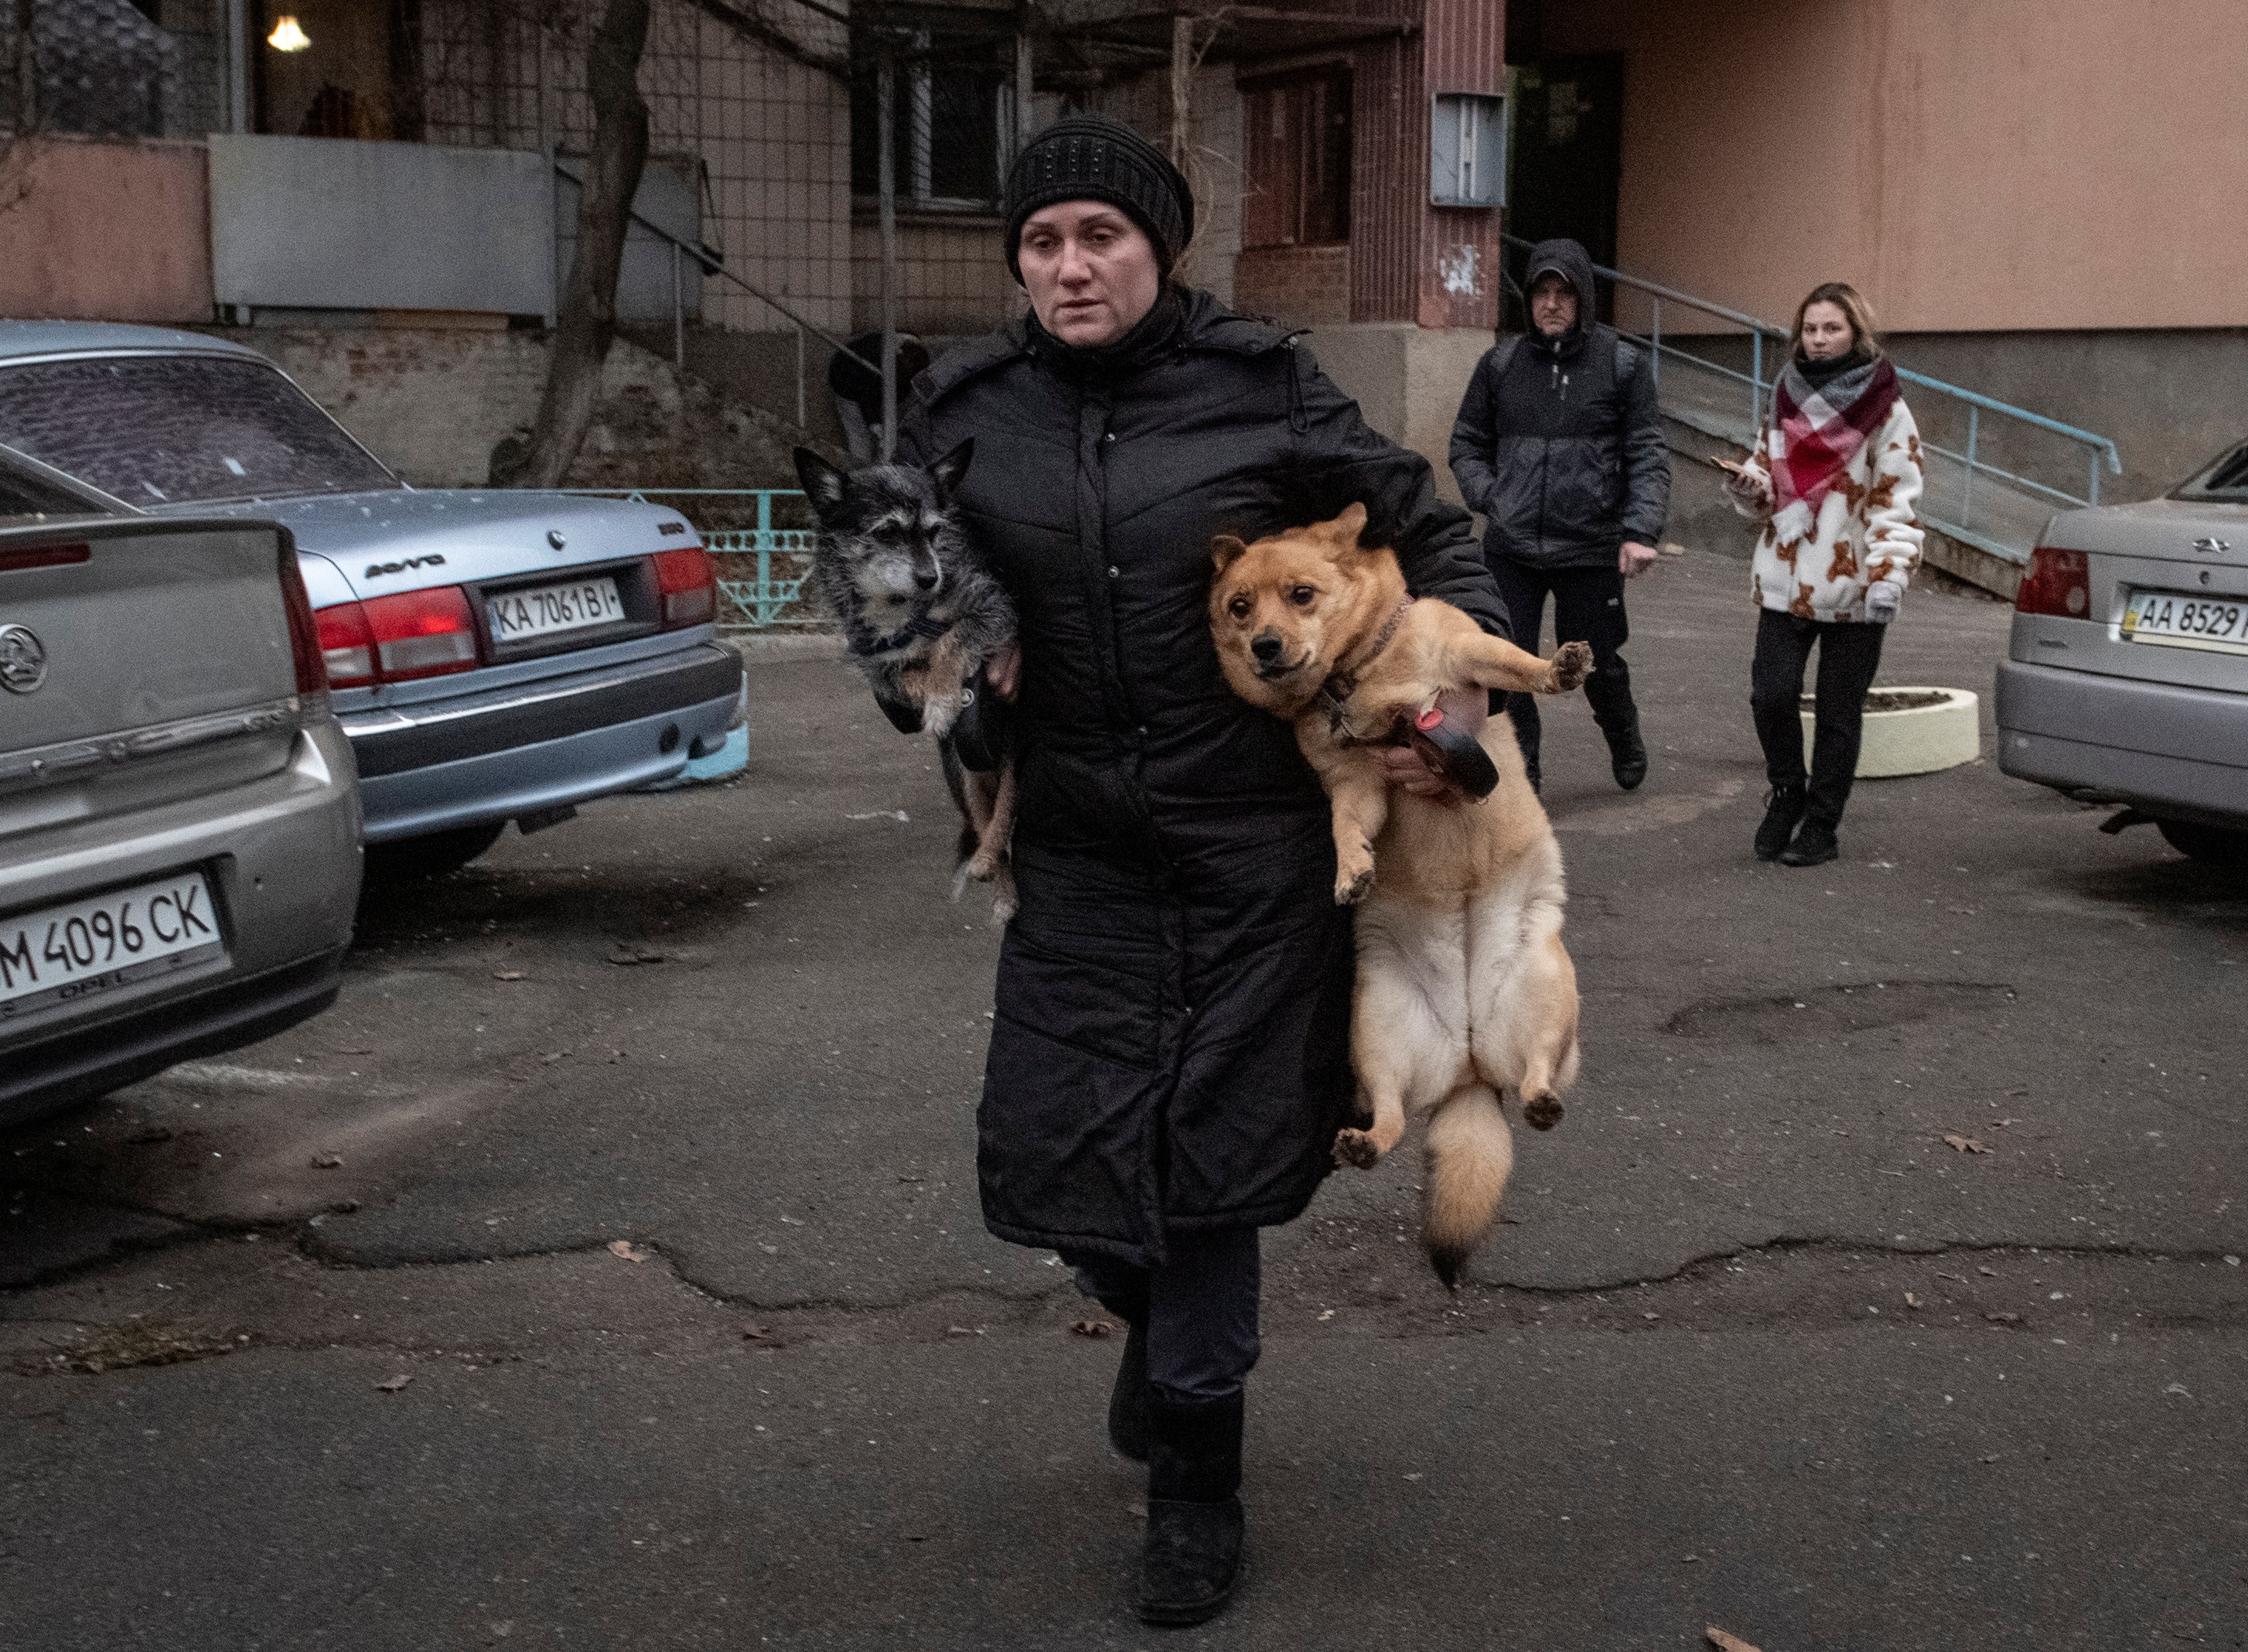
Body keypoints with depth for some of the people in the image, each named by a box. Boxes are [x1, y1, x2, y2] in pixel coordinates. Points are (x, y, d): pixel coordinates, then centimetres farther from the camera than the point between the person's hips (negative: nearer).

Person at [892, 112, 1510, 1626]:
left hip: (1254, 841, -2)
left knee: (1207, 1157, 4)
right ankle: (1166, 1315, 40)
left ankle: (1194, 1475, 25)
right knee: (1058, 1154, 3)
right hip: (1078, 848, 3)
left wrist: (1462, 685, -11)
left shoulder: (1263, 393, -6)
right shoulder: (969, 412, 1)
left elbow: (1433, 536, 4)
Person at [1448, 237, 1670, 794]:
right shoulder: (1500, 363, 6)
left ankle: (1624, 740, 42)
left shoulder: (1622, 364, 0)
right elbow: (1467, 444, 16)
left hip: (1592, 550, -1)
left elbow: (1648, 455, -2)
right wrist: (1489, 497, -1)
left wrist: (1640, 530, -13)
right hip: (1511, 550, 1)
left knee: (1598, 664, 12)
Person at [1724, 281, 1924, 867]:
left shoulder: (1887, 411, -2)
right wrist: (1749, 484, -6)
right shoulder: (1787, 400, 10)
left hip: (1853, 589, -3)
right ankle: (1787, 791, 16)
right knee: (1771, 694, -10)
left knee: (1838, 713, 4)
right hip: (1785, 579, 3)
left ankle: (1820, 826, 16)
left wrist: (1888, 577, -17)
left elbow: (1897, 501, -6)